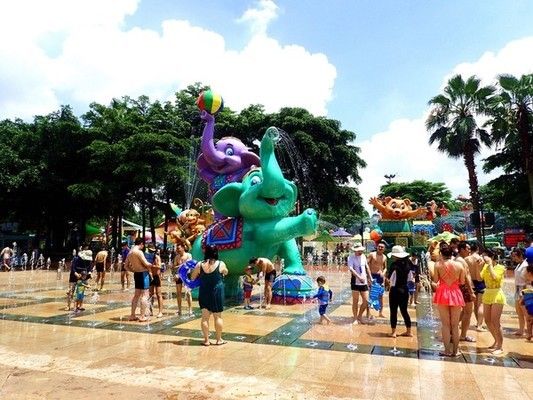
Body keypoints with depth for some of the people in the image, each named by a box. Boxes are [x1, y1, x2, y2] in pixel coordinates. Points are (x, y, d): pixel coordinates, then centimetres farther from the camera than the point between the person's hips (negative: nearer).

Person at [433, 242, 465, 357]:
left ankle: (447, 350, 9)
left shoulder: (438, 264, -9)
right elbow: (462, 282, 2)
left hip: (443, 294, -2)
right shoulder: (459, 265, -3)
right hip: (455, 294, 2)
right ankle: (455, 351, 19)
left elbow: (435, 280, -2)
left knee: (445, 324, 6)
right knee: (455, 325, 12)